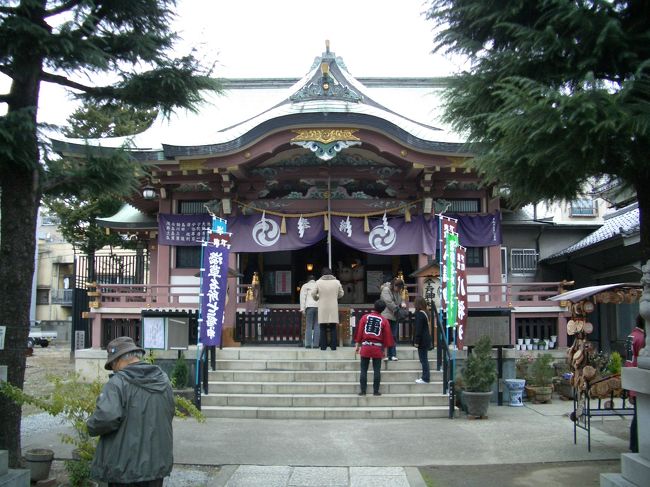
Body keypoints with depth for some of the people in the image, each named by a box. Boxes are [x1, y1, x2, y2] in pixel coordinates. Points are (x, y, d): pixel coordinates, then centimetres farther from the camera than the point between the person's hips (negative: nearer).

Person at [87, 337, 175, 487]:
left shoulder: (118, 382, -16)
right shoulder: (164, 380, 4)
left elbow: (106, 418, -27)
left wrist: (91, 426, -7)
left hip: (125, 467, -5)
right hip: (157, 463, 6)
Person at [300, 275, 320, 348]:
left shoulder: (305, 286, 11)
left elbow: (303, 297, 2)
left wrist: (302, 308, 0)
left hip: (309, 306, -2)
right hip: (319, 306, 3)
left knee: (308, 326, -3)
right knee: (317, 326, 3)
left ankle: (308, 344, -10)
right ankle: (316, 344, -2)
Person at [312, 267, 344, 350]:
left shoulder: (319, 282, -4)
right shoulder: (337, 282, 0)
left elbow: (313, 294, 0)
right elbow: (341, 294, 8)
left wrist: (317, 299, 22)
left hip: (323, 308, -1)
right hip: (333, 308, 1)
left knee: (323, 328, 6)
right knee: (333, 328, 6)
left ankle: (323, 346, 4)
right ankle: (333, 346, 5)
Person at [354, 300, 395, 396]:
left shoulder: (365, 317, 1)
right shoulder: (384, 321, 0)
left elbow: (359, 332, 2)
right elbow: (387, 336, 3)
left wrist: (357, 345, 8)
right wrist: (384, 350, 11)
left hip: (365, 347, 0)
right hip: (378, 348, 0)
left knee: (363, 370, 6)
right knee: (377, 371, 6)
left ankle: (363, 390, 6)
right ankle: (376, 391, 6)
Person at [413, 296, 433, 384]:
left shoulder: (419, 314, -18)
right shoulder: (425, 312, 10)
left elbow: (418, 329, -19)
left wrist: (416, 341, -16)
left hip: (422, 340, -9)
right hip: (426, 339, 9)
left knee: (423, 359, -4)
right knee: (424, 359, 15)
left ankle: (425, 378, 0)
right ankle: (425, 377, 21)